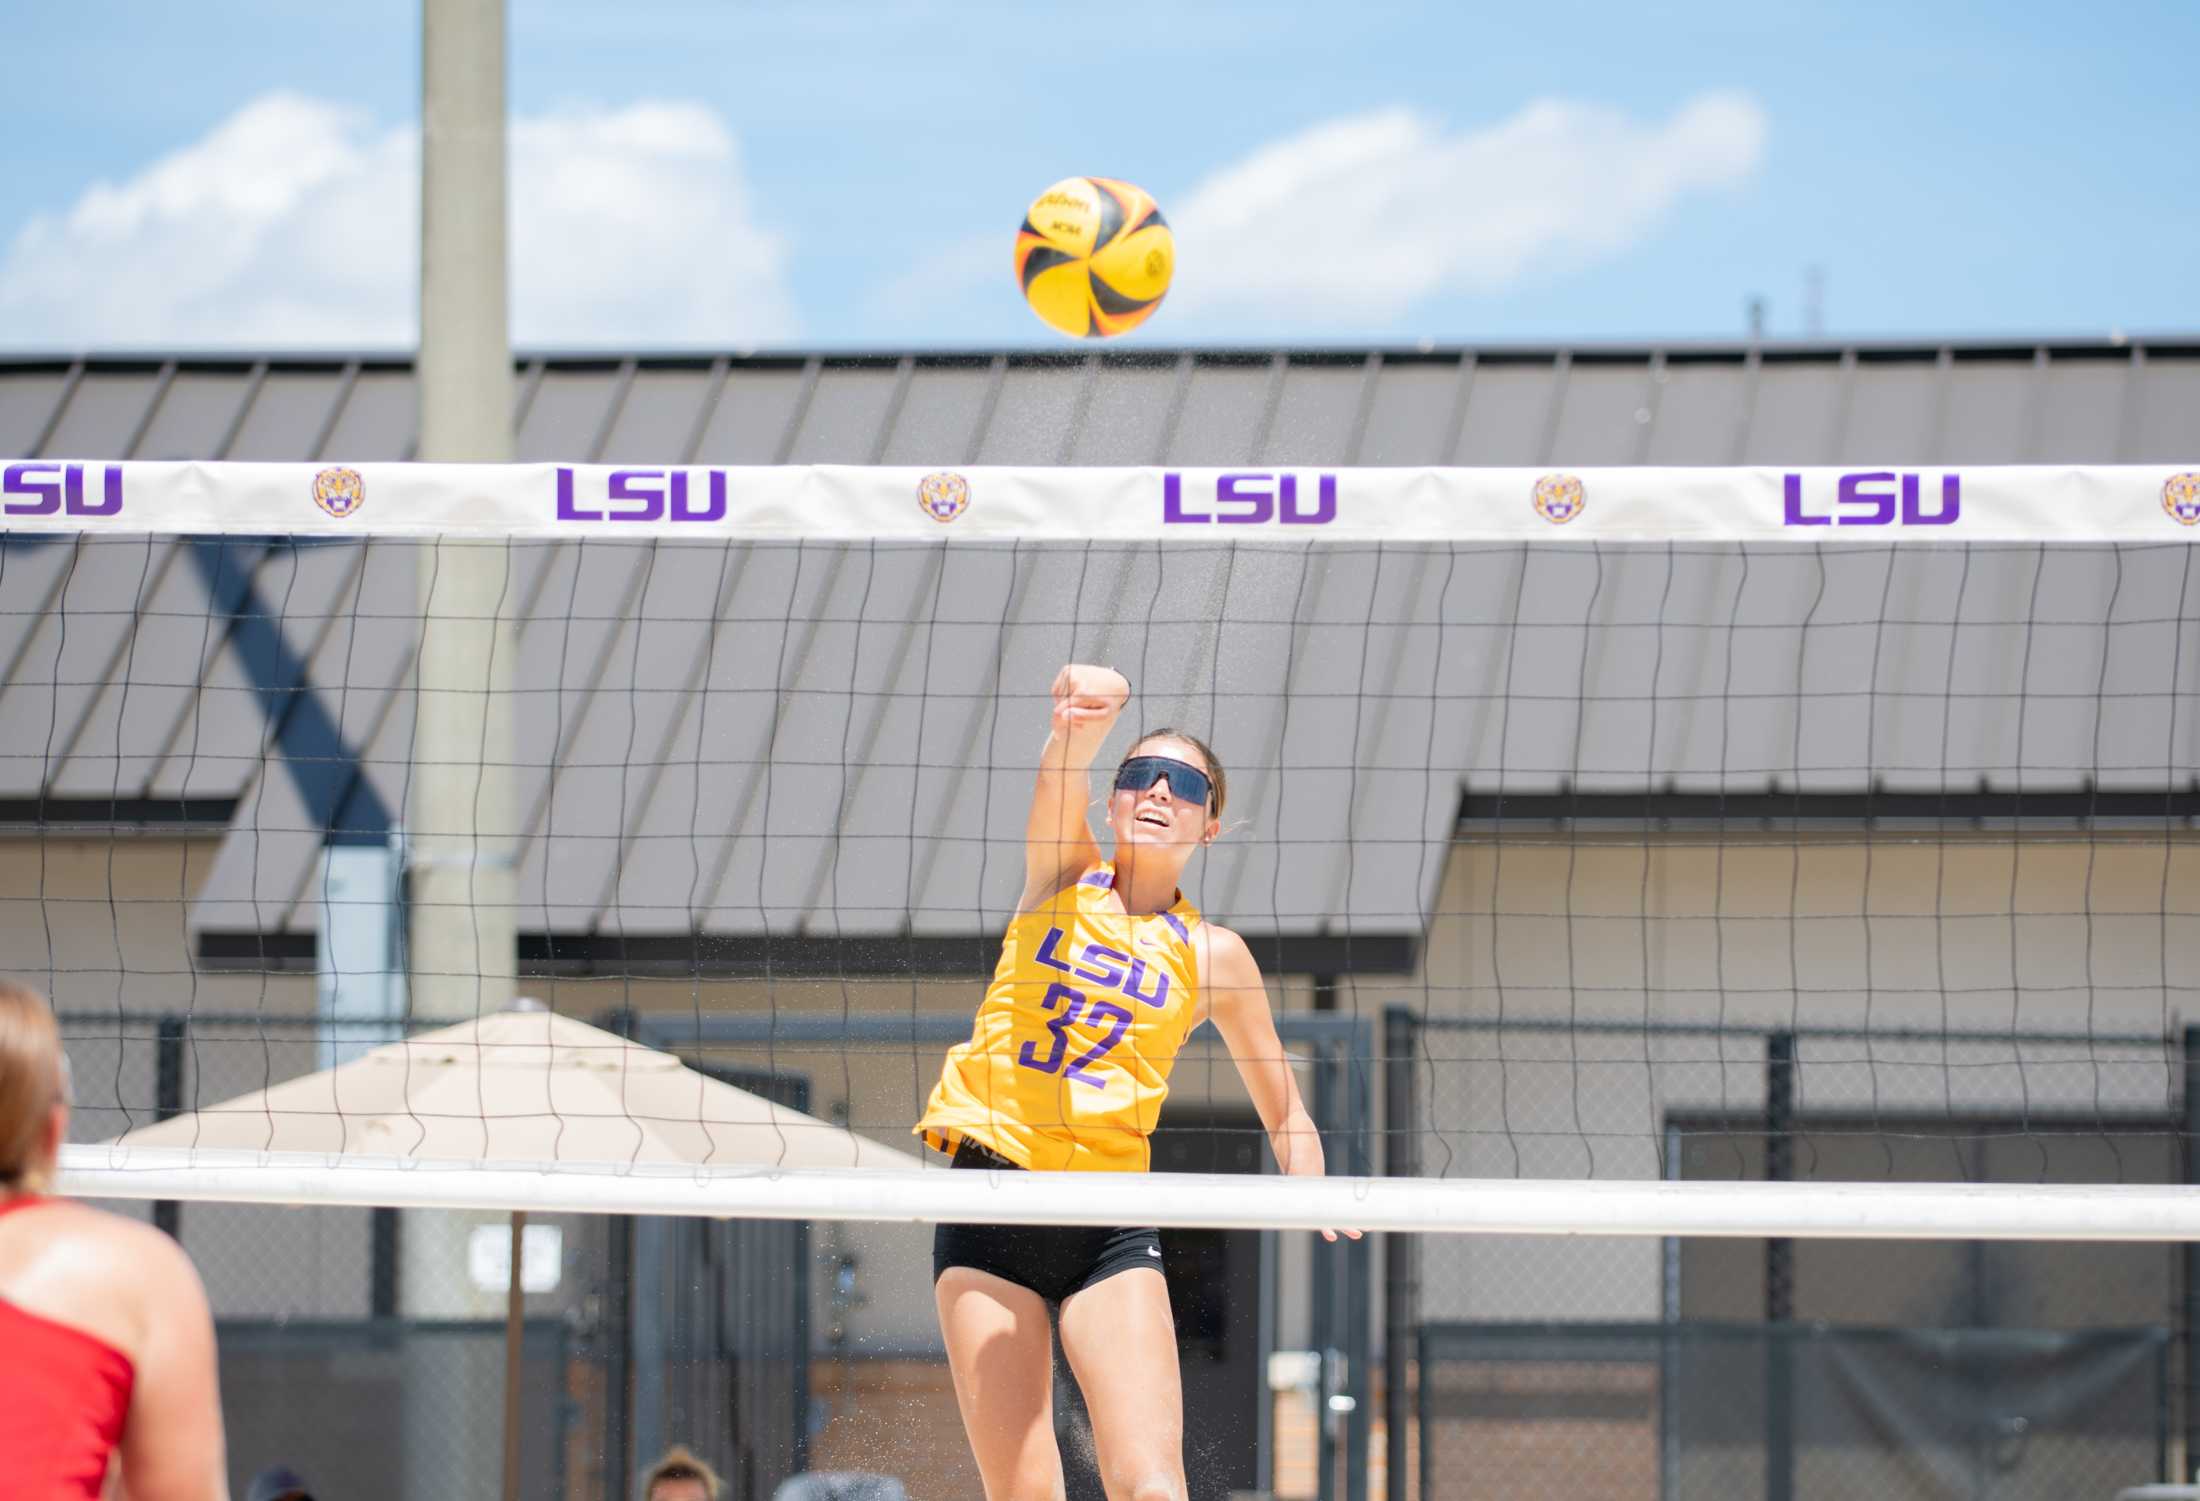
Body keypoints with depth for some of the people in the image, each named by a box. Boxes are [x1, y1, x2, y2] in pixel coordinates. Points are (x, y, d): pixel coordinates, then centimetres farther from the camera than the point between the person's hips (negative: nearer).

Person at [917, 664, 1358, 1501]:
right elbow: (1060, 783, -16)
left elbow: (1281, 1103, 18)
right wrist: (1083, 725, -40)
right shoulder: (1065, 877, 7)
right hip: (989, 1205, 0)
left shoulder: (1210, 955, 8)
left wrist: (1308, 1181, -4)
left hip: (1110, 1226, 0)